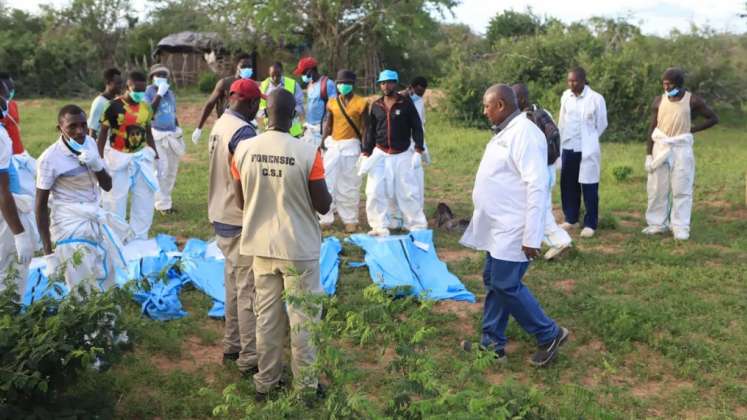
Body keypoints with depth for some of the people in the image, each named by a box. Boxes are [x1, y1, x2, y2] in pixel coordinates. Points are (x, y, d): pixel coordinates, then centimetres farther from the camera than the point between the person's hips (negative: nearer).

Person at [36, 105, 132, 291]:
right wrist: (48, 252, -14)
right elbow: (41, 206, -13)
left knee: (105, 284, 13)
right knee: (85, 290, -4)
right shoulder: (50, 158, -18)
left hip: (96, 219, 6)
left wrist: (97, 165, -15)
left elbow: (107, 186, 6)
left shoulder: (90, 143, -1)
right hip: (70, 227, -6)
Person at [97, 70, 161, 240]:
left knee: (145, 198, 7)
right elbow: (103, 134, -7)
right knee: (115, 200, 2)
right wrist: (100, 160, -11)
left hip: (141, 157, 5)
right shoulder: (114, 106, -12)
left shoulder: (146, 107, 4)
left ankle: (139, 238, 19)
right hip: (118, 158, -5)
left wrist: (156, 157, 13)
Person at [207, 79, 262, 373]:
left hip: (222, 216, 10)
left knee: (234, 283, 19)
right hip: (241, 221, -10)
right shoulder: (244, 132, -20)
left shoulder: (220, 125, 9)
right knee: (249, 289, -2)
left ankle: (232, 344, 30)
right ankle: (250, 357, 5)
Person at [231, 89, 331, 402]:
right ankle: (306, 387, 20)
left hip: (261, 246, 4)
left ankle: (265, 384, 27)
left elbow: (242, 201, 5)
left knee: (266, 316, 16)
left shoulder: (244, 149, -6)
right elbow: (323, 206, -9)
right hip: (299, 248, -3)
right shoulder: (308, 153, -17)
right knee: (303, 319, 10)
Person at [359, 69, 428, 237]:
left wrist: (419, 149, -8)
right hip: (380, 154, 3)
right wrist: (366, 152, 6)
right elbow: (370, 130, 11)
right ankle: (381, 227, 6)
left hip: (403, 155, -3)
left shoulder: (406, 102, -3)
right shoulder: (376, 105, 6)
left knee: (407, 191, -1)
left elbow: (416, 126, -2)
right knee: (375, 191, -4)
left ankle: (417, 226, 11)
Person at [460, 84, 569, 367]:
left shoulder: (524, 134, -19)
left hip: (513, 230, -10)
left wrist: (532, 237, -25)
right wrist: (484, 219, 22)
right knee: (493, 282, 13)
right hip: (499, 227, 10)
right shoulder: (506, 132, 13)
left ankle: (549, 335, 11)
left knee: (506, 285, -6)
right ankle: (492, 343, 23)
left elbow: (537, 188, -24)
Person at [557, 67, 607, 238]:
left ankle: (590, 224, 10)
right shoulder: (566, 96, 5)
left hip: (587, 149, -5)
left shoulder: (596, 98, -10)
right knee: (568, 185, 11)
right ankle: (571, 219, 26)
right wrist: (561, 141, 10)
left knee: (588, 187, 0)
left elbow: (602, 124, -1)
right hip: (568, 148, 5)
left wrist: (588, 140, 5)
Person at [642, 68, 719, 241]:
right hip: (660, 147, 3)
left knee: (681, 189, -3)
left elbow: (713, 118, 5)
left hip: (681, 148, -3)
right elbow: (653, 128, 6)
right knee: (657, 188, 4)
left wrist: (692, 129, -3)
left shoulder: (693, 100, -4)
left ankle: (680, 227, 1)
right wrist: (648, 154, 1)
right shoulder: (659, 101, 3)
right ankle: (658, 223, 14)